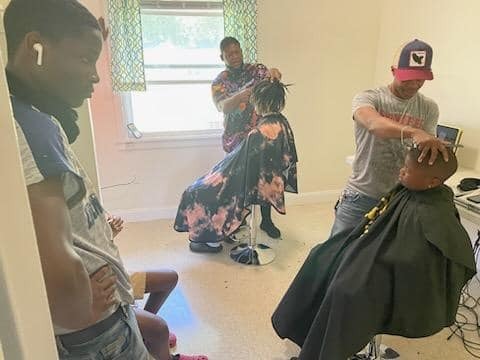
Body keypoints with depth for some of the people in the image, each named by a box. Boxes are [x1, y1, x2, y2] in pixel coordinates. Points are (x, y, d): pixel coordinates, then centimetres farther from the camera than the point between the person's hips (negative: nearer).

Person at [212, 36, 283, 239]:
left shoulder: (256, 70, 3)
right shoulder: (219, 82, 0)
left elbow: (273, 76, -17)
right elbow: (222, 107, -19)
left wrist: (273, 73, -42)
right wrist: (245, 94, -37)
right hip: (236, 139, -1)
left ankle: (266, 220, 21)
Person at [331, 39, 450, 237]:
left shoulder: (429, 108, 3)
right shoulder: (368, 98, -9)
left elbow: (426, 154, -3)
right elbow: (373, 123, -33)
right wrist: (412, 131, -49)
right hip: (360, 196, -2)